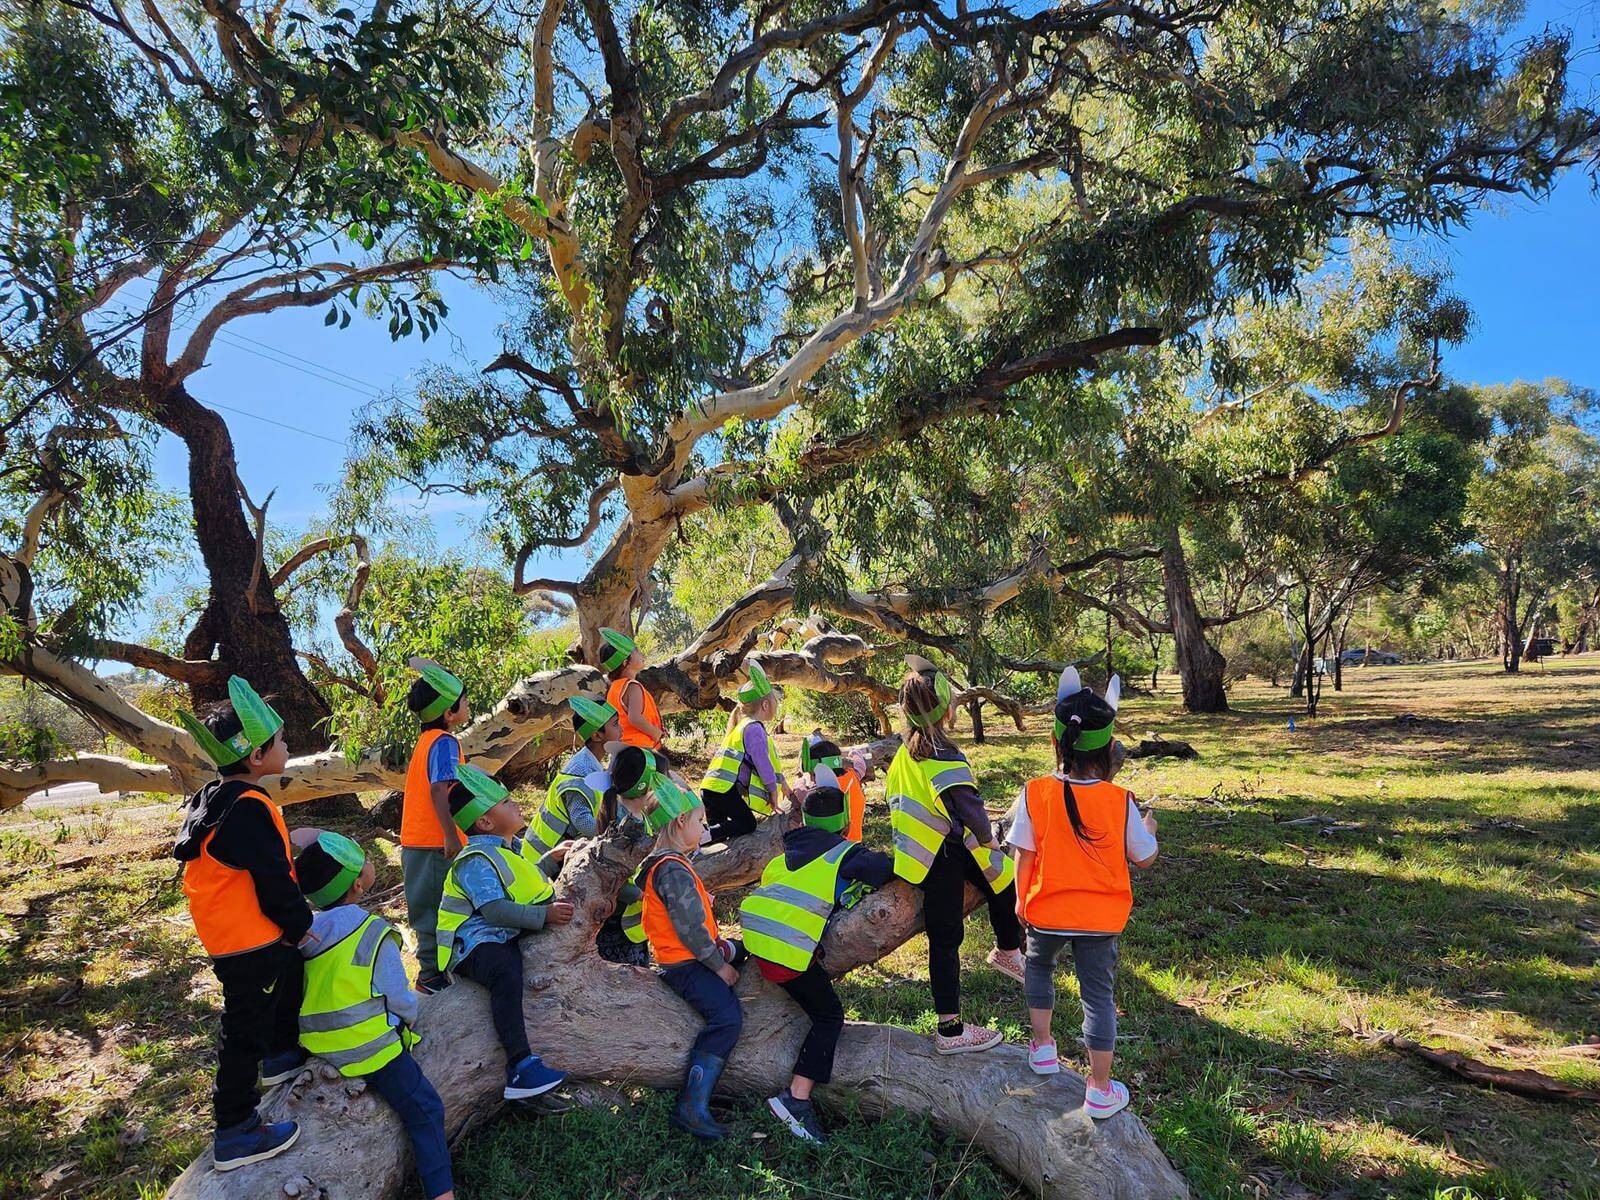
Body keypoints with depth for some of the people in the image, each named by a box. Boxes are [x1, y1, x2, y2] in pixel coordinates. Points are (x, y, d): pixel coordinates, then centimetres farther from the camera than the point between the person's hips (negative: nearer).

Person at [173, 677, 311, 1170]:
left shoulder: (217, 798, 5)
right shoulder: (248, 808, -27)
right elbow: (273, 879, -24)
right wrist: (299, 923, -9)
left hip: (234, 931, 10)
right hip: (250, 942, -10)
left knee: (289, 981, 31)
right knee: (247, 1029, 2)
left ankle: (281, 1055, 51)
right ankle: (235, 1134, 14)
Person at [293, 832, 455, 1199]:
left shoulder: (307, 930, 4)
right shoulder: (373, 934, -16)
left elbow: (327, 990, 13)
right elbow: (399, 998, -10)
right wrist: (410, 1019, 10)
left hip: (318, 1044, 7)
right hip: (369, 1047, -7)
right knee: (425, 1112, 1)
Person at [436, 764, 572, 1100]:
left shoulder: (511, 848, 16)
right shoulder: (476, 860, -15)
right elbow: (496, 910, -28)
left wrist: (551, 858, 30)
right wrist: (544, 915, -34)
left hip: (508, 937, 10)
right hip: (475, 943, -10)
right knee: (506, 971, -37)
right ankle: (521, 1067, -41)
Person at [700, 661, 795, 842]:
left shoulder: (743, 725, 26)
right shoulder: (754, 728, -7)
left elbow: (768, 763, 31)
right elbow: (763, 763, -11)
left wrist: (785, 786, 33)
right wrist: (773, 790, 0)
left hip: (710, 788, 10)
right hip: (725, 789, -10)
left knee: (718, 833, 13)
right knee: (747, 824, -8)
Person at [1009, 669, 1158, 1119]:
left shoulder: (1035, 793, -15)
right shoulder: (1120, 801, -14)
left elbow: (1025, 855, -7)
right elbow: (1144, 858, -2)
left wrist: (1021, 900, 8)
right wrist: (1149, 829, 19)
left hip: (1046, 912, 1)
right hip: (1100, 917, 0)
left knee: (1039, 965, 28)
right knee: (1098, 993, 11)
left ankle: (1043, 1047, 33)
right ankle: (1100, 1091, 18)